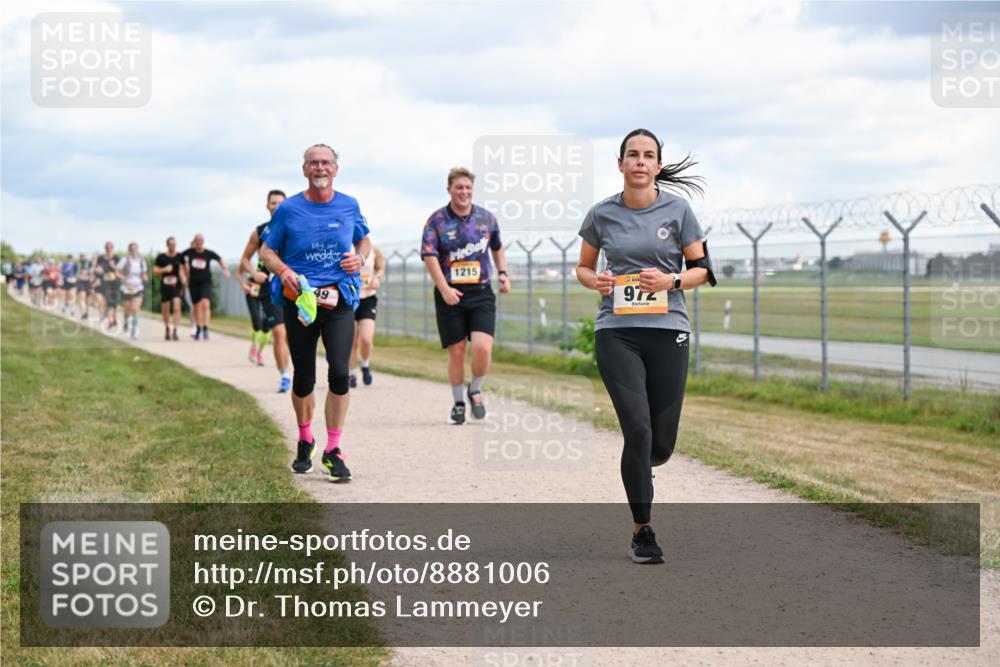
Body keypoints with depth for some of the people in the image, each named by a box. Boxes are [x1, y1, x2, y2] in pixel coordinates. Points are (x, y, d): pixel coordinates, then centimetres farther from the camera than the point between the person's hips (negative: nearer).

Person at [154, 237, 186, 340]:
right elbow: (155, 271, 4)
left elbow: (181, 270, 0)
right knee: (165, 310, 10)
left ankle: (175, 331, -20)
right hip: (165, 285, 1)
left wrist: (183, 279, -18)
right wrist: (164, 269, -13)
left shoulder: (180, 257, 2)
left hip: (176, 285, -1)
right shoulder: (161, 257, 2)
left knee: (177, 308, -17)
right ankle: (167, 330, 33)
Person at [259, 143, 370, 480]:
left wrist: (360, 257, -1)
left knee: (339, 373, -15)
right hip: (299, 298, 0)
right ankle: (305, 442, 32)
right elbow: (267, 250, 5)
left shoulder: (349, 206, 6)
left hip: (339, 300, 0)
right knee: (304, 378, 8)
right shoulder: (289, 209, 0)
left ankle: (333, 450, -5)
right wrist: (283, 271, -15)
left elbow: (364, 240, 22)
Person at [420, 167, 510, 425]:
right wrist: (444, 289, -18)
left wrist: (502, 273, 11)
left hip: (481, 293, 1)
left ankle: (475, 390, 12)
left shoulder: (486, 218, 8)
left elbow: (497, 247, 25)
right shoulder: (437, 220, -1)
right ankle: (458, 404, 21)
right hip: (450, 295, -1)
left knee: (483, 346, -15)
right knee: (456, 352, 3)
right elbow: (429, 256, -9)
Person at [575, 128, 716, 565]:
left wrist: (671, 280, -13)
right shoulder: (602, 215, 4)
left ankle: (638, 466, 40)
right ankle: (642, 531, -1)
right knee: (638, 430, -14)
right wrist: (597, 281, -7)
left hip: (667, 331, 1)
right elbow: (583, 268, 16)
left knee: (662, 443, 2)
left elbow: (702, 269, 6)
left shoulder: (677, 210, 2)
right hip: (617, 332, -1)